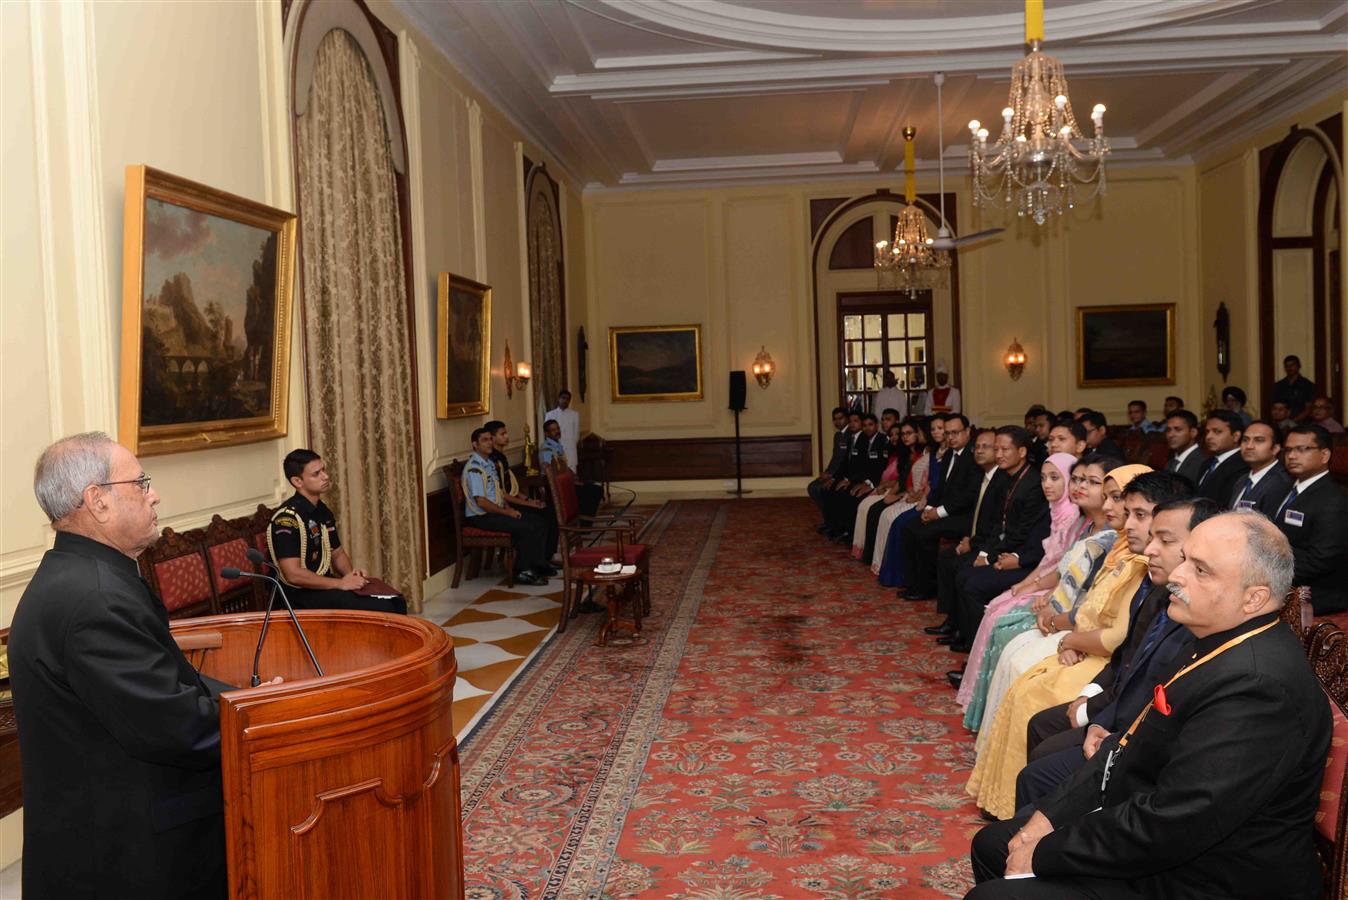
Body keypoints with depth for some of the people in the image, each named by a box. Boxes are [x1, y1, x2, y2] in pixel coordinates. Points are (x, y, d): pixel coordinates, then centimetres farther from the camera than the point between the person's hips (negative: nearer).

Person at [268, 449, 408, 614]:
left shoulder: (323, 511, 11)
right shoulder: (287, 517, -17)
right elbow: (293, 574, -23)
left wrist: (351, 574, 2)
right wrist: (340, 584, -19)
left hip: (326, 586, 8)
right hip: (302, 595, -8)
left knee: (397, 603, -8)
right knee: (381, 610, -23)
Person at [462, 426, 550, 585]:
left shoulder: (490, 463, 15)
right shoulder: (474, 468, -16)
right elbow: (481, 502, -21)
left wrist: (509, 508, 4)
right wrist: (506, 512, -15)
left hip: (497, 512, 9)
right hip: (480, 517, -9)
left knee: (538, 525, -5)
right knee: (525, 528, -24)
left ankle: (536, 567, -2)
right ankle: (522, 572, -12)